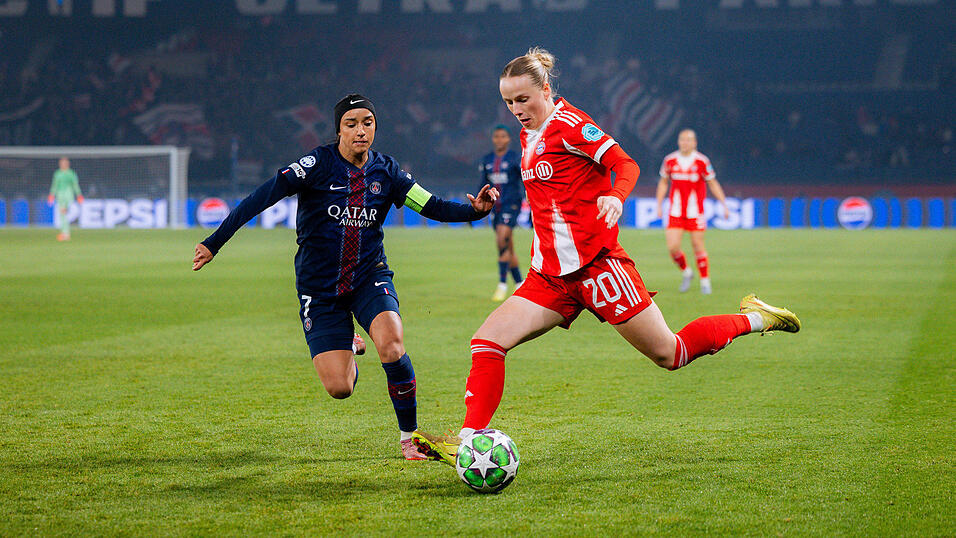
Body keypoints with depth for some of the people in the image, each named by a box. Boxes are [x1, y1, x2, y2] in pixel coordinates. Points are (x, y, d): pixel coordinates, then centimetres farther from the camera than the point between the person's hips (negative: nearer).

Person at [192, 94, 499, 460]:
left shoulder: (385, 171, -1)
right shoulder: (319, 163, -13)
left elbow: (433, 207, 0)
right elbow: (265, 196, -21)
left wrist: (474, 210, -21)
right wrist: (215, 242, -29)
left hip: (369, 277, 2)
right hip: (319, 288, -2)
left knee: (391, 345, -29)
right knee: (339, 389, -9)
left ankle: (409, 434, -8)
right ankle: (347, 347, 30)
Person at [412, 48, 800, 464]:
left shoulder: (568, 124, -9)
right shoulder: (529, 135, 15)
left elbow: (626, 165, -16)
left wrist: (615, 196, -36)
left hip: (596, 265, -7)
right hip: (551, 275, 7)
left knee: (669, 356, 0)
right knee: (487, 342, -10)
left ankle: (753, 319, 19)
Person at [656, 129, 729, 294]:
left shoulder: (702, 161, -5)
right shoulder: (670, 160, 1)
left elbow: (713, 184, 3)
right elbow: (663, 183, 15)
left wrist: (724, 205, -1)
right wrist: (659, 205, 9)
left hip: (695, 212, -2)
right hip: (676, 212, 2)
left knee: (698, 245, -1)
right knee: (673, 247, -8)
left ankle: (705, 281, 14)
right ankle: (685, 272, 19)